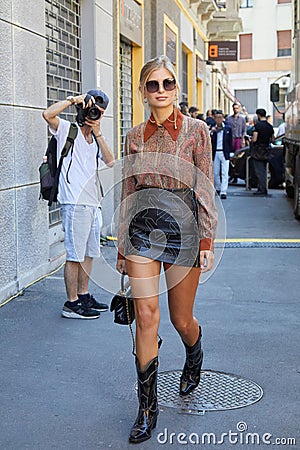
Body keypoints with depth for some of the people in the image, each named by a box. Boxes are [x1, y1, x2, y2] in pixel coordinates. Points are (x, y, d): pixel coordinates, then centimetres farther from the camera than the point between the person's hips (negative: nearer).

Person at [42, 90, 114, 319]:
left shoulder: (95, 138, 20)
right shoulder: (67, 130, -1)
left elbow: (110, 161, 4)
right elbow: (48, 114, -21)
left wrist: (98, 133, -2)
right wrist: (73, 99, -13)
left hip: (93, 203, 8)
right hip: (75, 203, -8)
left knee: (89, 253, 14)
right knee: (75, 255, -5)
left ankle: (84, 296, 25)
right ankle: (71, 304, 1)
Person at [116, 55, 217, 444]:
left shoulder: (196, 131, -1)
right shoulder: (135, 136, 7)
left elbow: (205, 190, -3)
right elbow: (128, 193, 11)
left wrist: (207, 241, -8)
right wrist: (122, 246, 11)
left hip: (183, 229, -2)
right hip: (142, 230, 2)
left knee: (181, 320, 9)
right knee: (146, 317, -4)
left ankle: (194, 360, 45)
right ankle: (147, 408, 7)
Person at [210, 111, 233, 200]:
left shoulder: (228, 129, 5)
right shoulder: (212, 129, 5)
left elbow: (230, 142, 7)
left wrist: (229, 151, 0)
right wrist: (212, 132, -15)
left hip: (224, 153, -2)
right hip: (215, 153, 2)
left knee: (224, 173, -7)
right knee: (215, 173, 10)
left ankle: (223, 192, -9)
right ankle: (217, 189, 29)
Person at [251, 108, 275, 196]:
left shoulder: (257, 125, -14)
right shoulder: (270, 126, 7)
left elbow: (254, 139, -19)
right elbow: (273, 140, 11)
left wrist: (251, 141, 2)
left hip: (258, 152, -6)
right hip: (266, 151, 6)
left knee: (259, 171, -3)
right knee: (263, 170, 14)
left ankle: (262, 190, -3)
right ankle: (263, 189, 18)